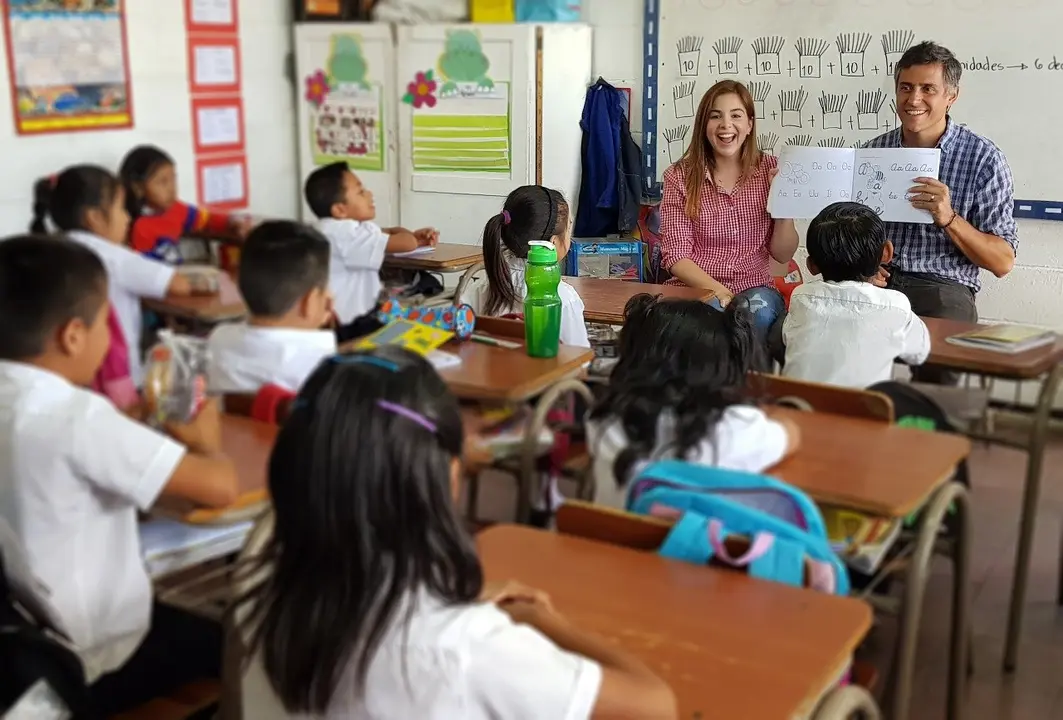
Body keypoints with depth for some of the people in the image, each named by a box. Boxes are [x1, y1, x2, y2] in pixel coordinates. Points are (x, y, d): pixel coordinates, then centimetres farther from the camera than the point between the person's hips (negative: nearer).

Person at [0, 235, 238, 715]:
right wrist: (204, 442, -7)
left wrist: (132, 430, 2)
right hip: (88, 666, -7)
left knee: (186, 613, 29)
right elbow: (220, 487, -26)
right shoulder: (78, 416, -28)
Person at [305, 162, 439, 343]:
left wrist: (417, 235, 3)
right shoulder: (342, 232, -21)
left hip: (362, 315, 10)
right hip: (350, 329, -10)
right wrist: (415, 239, 0)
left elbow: (387, 233, 23)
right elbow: (407, 242, -24)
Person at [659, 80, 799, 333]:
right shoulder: (680, 177, -1)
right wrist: (717, 290, -20)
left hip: (754, 289, 3)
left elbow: (783, 255, 4)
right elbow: (675, 255, -6)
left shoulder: (770, 171, 5)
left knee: (760, 310, -31)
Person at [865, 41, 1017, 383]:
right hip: (876, 282, 3)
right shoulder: (873, 152, 9)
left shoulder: (984, 159, -1)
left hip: (943, 290, -2)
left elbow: (1003, 262, -3)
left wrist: (949, 219, -19)